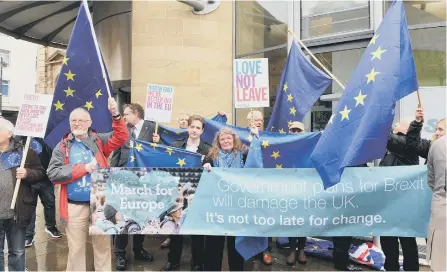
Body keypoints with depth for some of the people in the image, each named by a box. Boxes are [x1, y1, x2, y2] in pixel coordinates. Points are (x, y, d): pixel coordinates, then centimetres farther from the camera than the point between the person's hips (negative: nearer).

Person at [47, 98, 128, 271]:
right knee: (76, 249, 13)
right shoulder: (63, 147, 4)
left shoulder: (99, 141, 6)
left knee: (103, 247, 12)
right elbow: (53, 174, -6)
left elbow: (121, 137, -9)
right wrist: (83, 168, -13)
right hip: (75, 206, 0)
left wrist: (115, 114, -23)